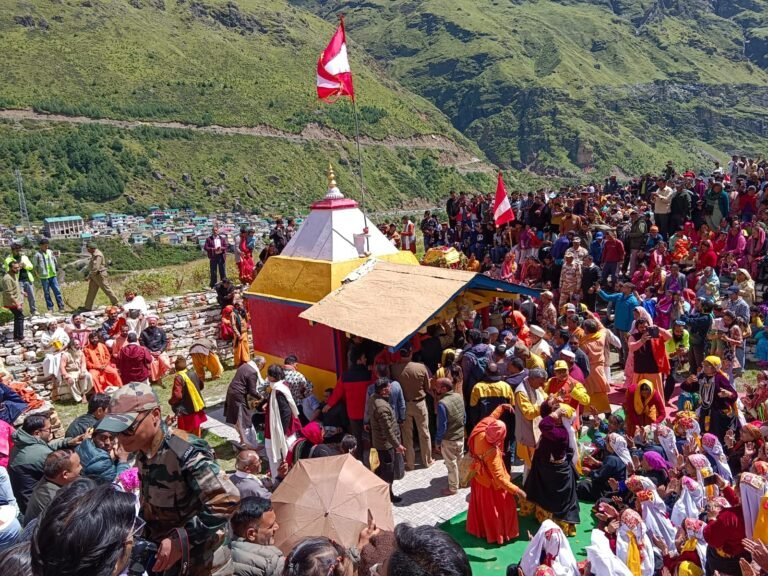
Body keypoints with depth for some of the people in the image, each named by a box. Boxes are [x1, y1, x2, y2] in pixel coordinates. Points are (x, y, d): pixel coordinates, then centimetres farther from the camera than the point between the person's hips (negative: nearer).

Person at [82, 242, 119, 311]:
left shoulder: (97, 255, -19)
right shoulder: (94, 254, 14)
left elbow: (95, 268, -25)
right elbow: (91, 266, 20)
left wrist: (89, 276, -20)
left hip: (99, 275, -10)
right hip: (94, 275, 10)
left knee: (106, 289, -1)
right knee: (91, 291, 10)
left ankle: (115, 303, 9)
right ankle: (87, 307, 14)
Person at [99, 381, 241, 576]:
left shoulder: (185, 451, -28)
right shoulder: (143, 452, -3)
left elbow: (227, 500, -33)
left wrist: (181, 540, -29)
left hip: (200, 560, -7)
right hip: (162, 553, 7)